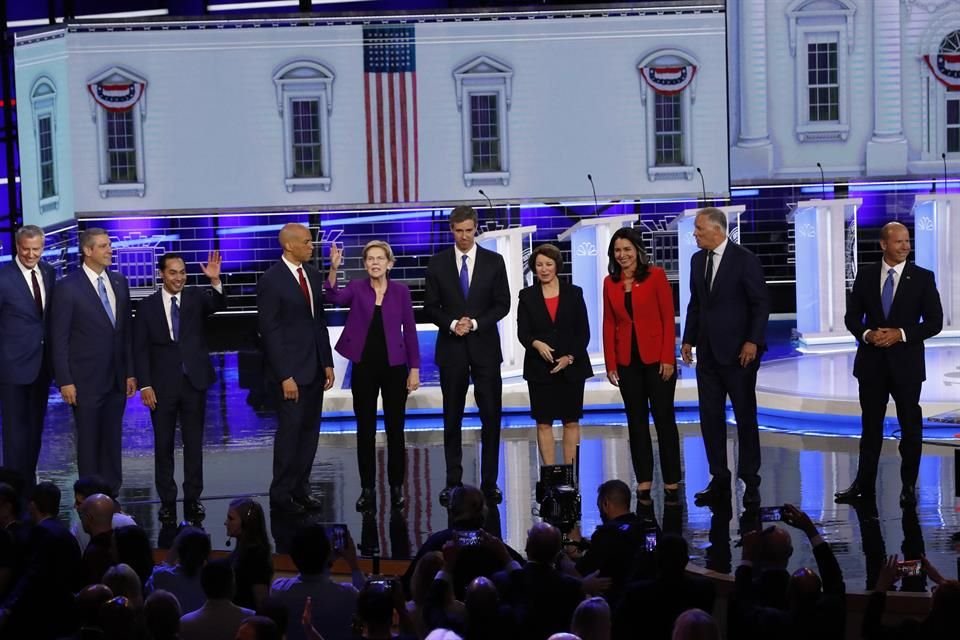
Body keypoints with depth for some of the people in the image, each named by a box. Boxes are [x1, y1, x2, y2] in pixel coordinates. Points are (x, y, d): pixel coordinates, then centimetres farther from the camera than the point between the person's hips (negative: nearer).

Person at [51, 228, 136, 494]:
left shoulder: (119, 282, 7)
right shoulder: (68, 287, -9)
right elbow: (59, 338, -9)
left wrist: (130, 372, 9)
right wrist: (65, 381, -11)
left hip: (116, 379, 5)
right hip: (86, 381, -5)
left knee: (112, 441, 9)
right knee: (89, 442, 3)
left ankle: (112, 496, 16)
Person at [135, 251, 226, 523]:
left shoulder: (196, 297, 1)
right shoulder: (148, 306, 0)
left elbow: (219, 305, -19)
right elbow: (140, 349, 0)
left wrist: (215, 281, -38)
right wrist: (145, 385, -7)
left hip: (194, 381, 0)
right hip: (162, 385, 0)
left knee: (194, 442, 7)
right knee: (163, 444, 7)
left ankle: (193, 498, 15)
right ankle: (167, 500, 15)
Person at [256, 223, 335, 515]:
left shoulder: (313, 275, 9)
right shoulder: (271, 281, -12)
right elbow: (270, 332, -13)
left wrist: (327, 363, 9)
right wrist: (285, 376, -15)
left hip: (315, 367, 7)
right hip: (291, 369, -7)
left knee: (310, 431, 9)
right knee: (290, 431, -2)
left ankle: (300, 489, 18)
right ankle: (280, 495, 8)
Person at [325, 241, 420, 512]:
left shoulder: (400, 291, 0)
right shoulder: (357, 289, -1)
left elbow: (410, 330, 2)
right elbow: (335, 297, -22)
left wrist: (414, 368, -2)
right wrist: (333, 269, -39)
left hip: (394, 367, 0)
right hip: (364, 367, 0)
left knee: (395, 429, 4)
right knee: (365, 430, 5)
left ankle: (396, 487, 15)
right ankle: (367, 488, 13)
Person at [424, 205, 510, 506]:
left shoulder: (493, 261, 3)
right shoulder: (438, 263, 4)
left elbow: (502, 304, 1)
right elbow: (431, 306, 4)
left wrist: (475, 323, -12)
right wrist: (452, 324, -12)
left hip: (485, 346, 0)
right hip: (451, 348, 0)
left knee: (491, 417, -2)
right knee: (452, 418, 5)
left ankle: (490, 482, 4)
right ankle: (453, 481, 10)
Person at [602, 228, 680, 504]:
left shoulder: (655, 276, -5)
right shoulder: (610, 283, 6)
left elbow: (668, 318, -6)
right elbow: (609, 324, 7)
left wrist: (668, 357, -11)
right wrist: (610, 362, 2)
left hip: (656, 358, -4)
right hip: (627, 361, 4)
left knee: (664, 419, 1)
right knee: (636, 421, 7)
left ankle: (672, 483, 5)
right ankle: (644, 482, 11)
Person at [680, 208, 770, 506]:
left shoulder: (744, 260, -10)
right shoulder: (698, 260, 10)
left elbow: (761, 304, -10)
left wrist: (752, 342, -16)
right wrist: (689, 339, 9)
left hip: (738, 351, -6)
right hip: (707, 351, 6)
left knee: (745, 417, 2)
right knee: (710, 417, 6)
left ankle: (750, 482, 9)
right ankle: (719, 480, 13)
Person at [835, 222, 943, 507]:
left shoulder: (923, 278, -3)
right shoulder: (865, 274, 3)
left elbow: (935, 321, -4)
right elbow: (852, 316, 5)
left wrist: (901, 334, -16)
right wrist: (867, 334, -14)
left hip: (906, 363, -2)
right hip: (872, 362, 2)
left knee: (910, 426, 5)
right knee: (870, 424, 10)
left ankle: (909, 486, 15)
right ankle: (864, 484, 17)